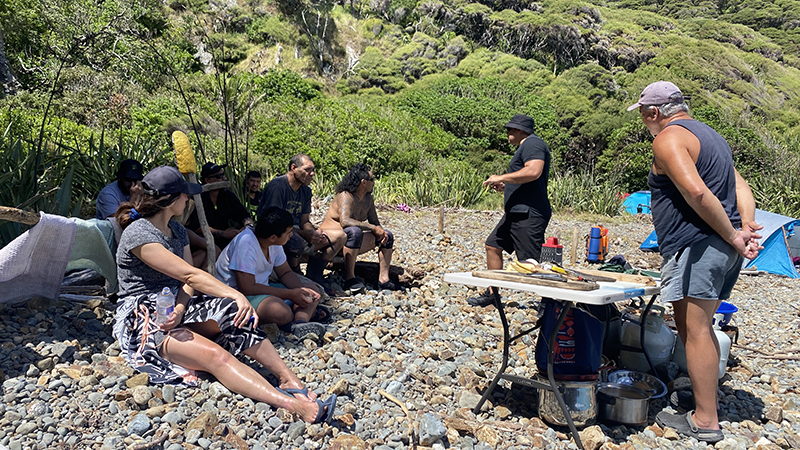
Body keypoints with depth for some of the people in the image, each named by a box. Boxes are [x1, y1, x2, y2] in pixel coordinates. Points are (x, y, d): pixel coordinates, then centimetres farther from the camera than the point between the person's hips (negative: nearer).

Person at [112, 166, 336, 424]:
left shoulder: (176, 230, 12)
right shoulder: (138, 234, -16)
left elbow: (187, 282, 0)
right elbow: (190, 275, -25)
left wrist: (180, 308, -21)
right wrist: (237, 295, -31)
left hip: (174, 307, 8)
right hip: (143, 320, -8)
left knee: (234, 313, -22)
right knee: (214, 355, -31)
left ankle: (290, 381, -29)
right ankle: (294, 405, -47)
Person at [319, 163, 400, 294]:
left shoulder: (368, 198, 8)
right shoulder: (346, 196, -19)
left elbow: (375, 222, 13)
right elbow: (345, 221, -35)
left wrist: (381, 232, -11)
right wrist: (373, 228, -32)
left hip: (352, 242, 9)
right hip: (332, 237, -9)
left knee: (387, 235, 3)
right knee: (355, 231, -39)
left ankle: (383, 279, -4)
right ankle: (350, 278, -33)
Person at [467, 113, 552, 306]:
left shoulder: (532, 143, -9)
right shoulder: (525, 146, 23)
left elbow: (533, 172, -27)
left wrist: (502, 178, -18)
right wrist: (505, 186, 19)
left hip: (528, 214, -12)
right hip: (516, 212, 12)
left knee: (532, 264, -11)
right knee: (493, 245, 15)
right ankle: (492, 294, 23)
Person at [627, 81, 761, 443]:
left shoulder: (668, 138, -8)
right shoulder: (709, 135, 23)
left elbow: (696, 192, -22)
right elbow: (741, 187, 14)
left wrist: (732, 236, -14)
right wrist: (746, 229, 2)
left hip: (696, 246, -10)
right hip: (722, 250, 10)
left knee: (694, 330, -4)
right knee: (699, 328, 16)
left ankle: (705, 421, 2)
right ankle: (704, 402, 23)